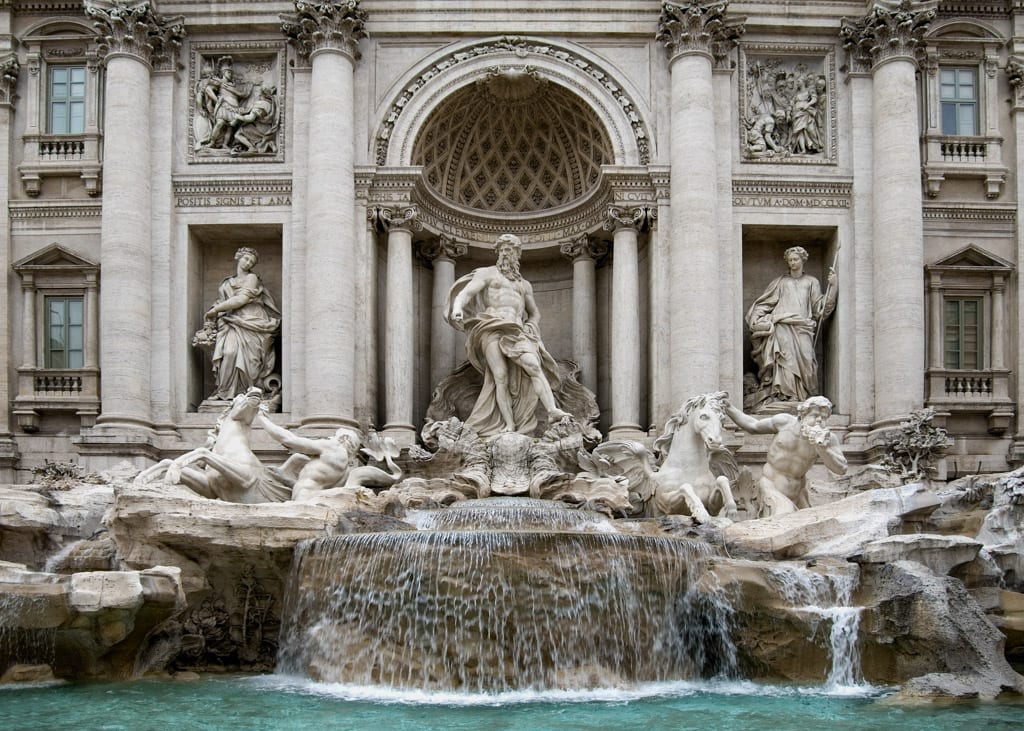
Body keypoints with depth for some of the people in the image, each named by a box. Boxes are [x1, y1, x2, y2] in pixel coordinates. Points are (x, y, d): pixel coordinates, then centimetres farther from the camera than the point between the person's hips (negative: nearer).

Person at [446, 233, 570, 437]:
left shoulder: (524, 285, 29)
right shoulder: (486, 273, 16)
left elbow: (535, 313, 35)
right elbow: (466, 292, 0)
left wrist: (530, 329, 12)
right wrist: (457, 308, -22)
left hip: (516, 331, 3)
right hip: (491, 328, -3)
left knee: (534, 365, -23)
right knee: (501, 376, -18)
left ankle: (553, 410, -37)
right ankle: (509, 426, -24)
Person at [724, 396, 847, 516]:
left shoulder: (828, 438, -12)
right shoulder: (786, 421, -12)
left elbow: (841, 469, -21)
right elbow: (753, 427, 4)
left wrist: (823, 448, -37)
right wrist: (727, 407, 1)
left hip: (796, 492, 4)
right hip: (771, 487, -4)